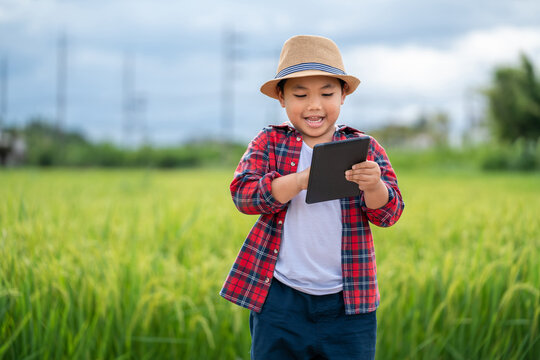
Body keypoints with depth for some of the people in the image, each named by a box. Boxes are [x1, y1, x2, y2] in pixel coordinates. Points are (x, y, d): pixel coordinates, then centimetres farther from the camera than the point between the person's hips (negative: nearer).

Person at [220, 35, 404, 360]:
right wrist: (300, 180, -29)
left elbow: (389, 213, -4)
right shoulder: (269, 143, 3)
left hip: (348, 301, 1)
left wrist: (373, 185, -28)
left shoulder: (364, 148, 4)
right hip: (280, 298, 0)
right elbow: (243, 193, -12)